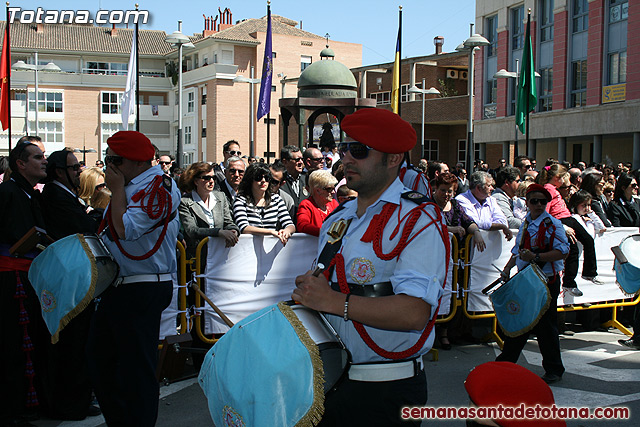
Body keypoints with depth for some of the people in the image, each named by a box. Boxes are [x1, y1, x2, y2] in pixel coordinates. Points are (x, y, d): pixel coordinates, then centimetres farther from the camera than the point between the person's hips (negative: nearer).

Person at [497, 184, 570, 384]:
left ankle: (554, 370, 16)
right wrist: (508, 267, 8)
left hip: (546, 281, -6)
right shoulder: (525, 223, 10)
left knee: (545, 325, 1)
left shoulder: (552, 224, -10)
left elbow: (562, 252, -19)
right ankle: (505, 362, 25)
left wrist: (536, 257, -26)